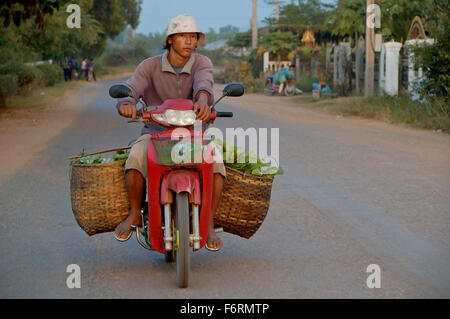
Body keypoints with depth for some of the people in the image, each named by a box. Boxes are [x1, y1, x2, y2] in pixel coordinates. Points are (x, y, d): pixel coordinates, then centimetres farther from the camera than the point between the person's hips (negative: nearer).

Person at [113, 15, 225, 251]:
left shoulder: (201, 63, -5)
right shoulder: (150, 66, -4)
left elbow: (204, 83, -28)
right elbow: (130, 88, -19)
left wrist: (202, 100, -53)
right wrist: (126, 103, -45)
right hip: (156, 132, 0)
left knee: (216, 163, -30)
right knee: (135, 159, -32)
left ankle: (208, 224, -15)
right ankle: (135, 214, -10)